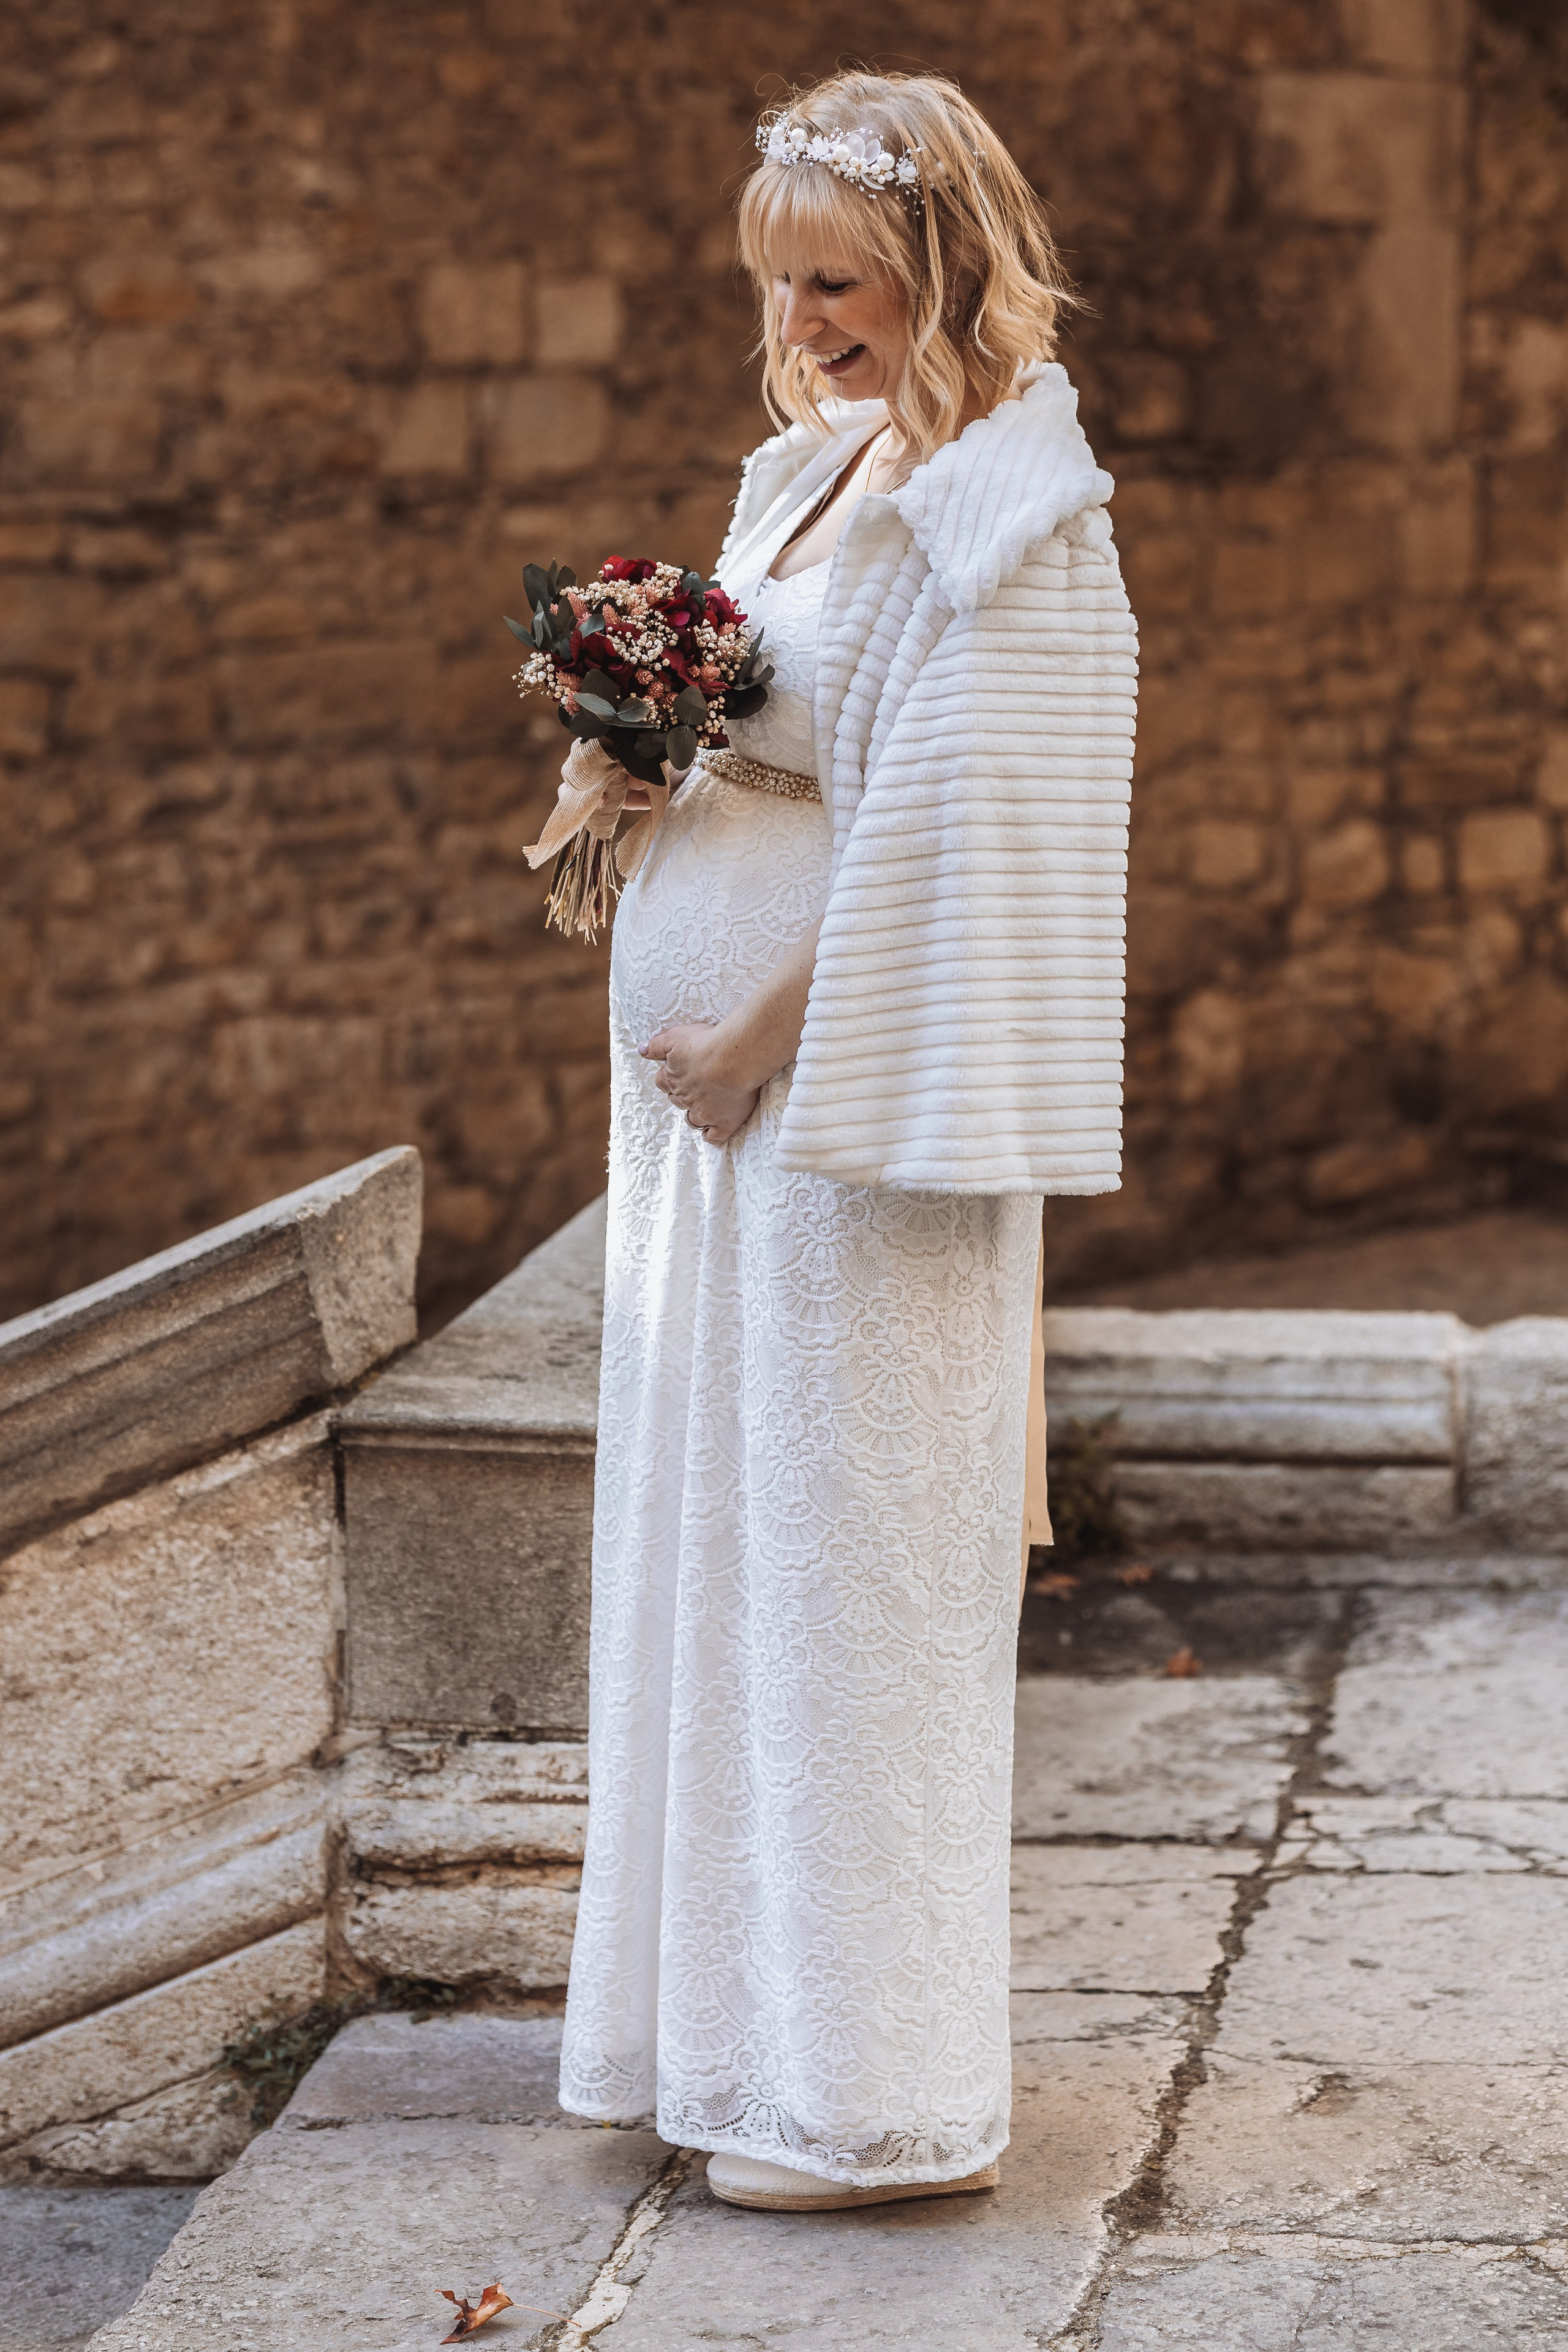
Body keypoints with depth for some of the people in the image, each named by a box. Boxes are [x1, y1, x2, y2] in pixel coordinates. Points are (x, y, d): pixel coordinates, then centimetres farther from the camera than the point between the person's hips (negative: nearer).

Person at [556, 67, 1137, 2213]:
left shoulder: (1004, 514, -13)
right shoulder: (809, 467, 15)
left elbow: (950, 833, -19)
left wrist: (767, 1039, -16)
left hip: (854, 1089, -9)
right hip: (715, 1072, 9)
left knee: (853, 1550, -4)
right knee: (710, 1533, 13)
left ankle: (876, 2087, 6)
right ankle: (725, 2023, 24)